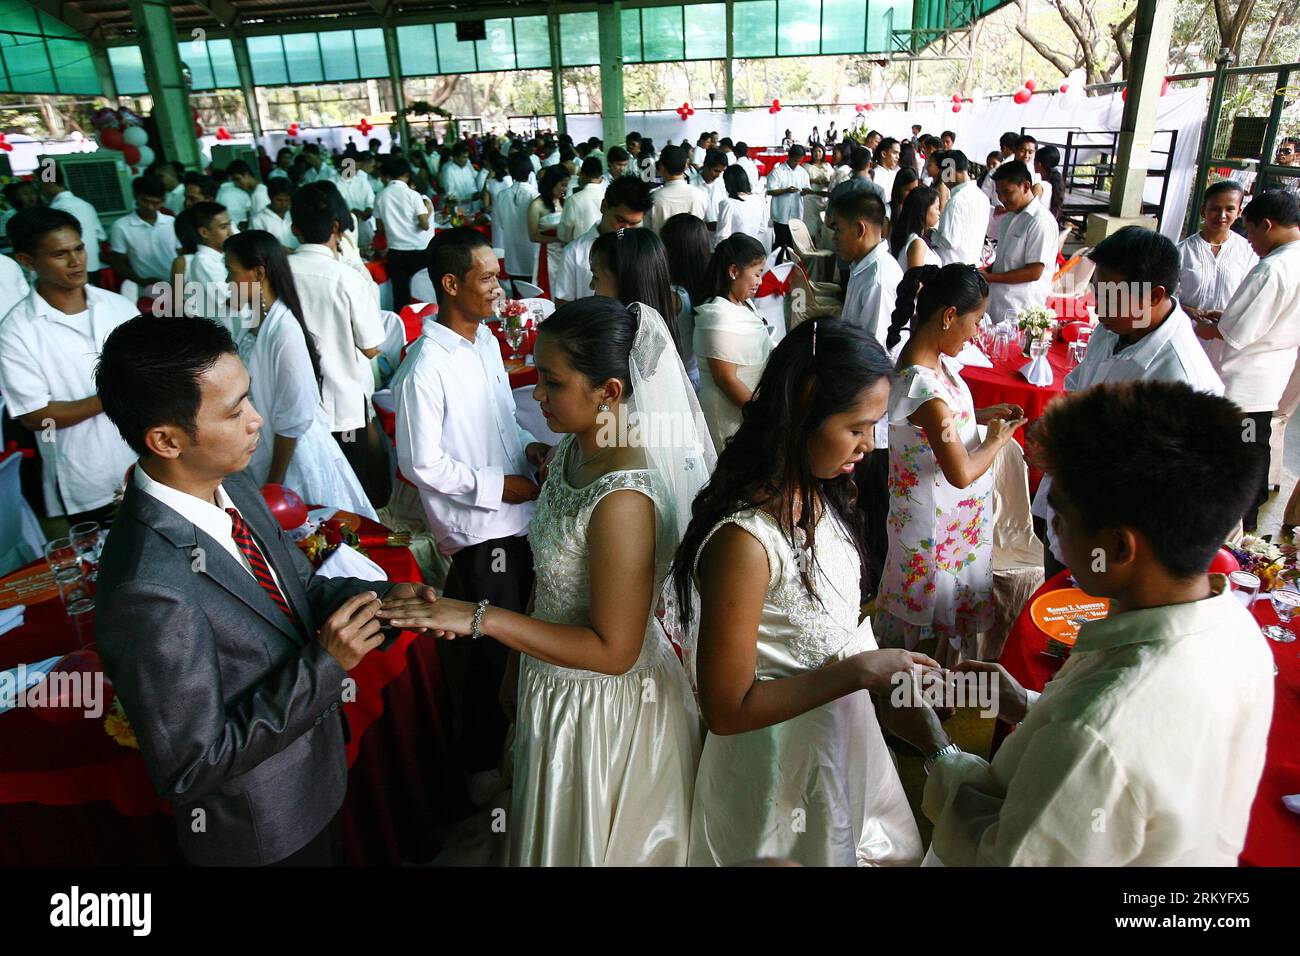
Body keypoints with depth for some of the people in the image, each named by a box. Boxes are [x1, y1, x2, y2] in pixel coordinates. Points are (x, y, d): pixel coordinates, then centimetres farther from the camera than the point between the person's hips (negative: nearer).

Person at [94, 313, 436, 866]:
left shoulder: (232, 486, -11)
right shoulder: (150, 590, -36)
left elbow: (299, 585, 4)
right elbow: (191, 768, -27)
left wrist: (382, 596, -14)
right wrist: (324, 664, -30)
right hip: (261, 831, -7)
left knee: (329, 852, 30)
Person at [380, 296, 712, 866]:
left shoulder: (622, 501, -33)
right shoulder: (572, 451, -6)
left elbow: (613, 651, -27)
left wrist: (482, 618, -29)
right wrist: (519, 665, 13)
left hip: (602, 708, -8)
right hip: (553, 685, 8)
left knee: (591, 847, 21)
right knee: (557, 836, 31)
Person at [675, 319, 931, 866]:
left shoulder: (820, 495, -6)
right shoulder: (744, 539, -32)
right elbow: (726, 709, -26)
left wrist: (879, 662, -3)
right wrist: (861, 671, -26)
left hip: (844, 732, 8)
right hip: (784, 763, -8)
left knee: (891, 851, 27)